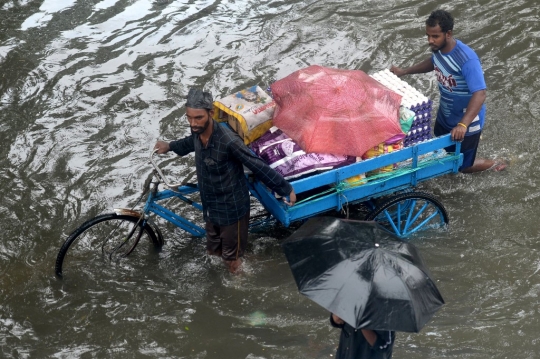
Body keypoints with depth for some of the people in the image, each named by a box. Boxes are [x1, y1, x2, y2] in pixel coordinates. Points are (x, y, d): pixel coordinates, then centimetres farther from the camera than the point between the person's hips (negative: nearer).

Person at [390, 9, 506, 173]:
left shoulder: (467, 59, -35)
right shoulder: (438, 48, -10)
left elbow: (480, 94, -39)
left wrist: (463, 125, -49)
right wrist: (404, 71, 11)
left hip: (466, 121, -8)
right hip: (444, 116, 8)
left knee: (461, 166, 9)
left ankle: (494, 164, 33)